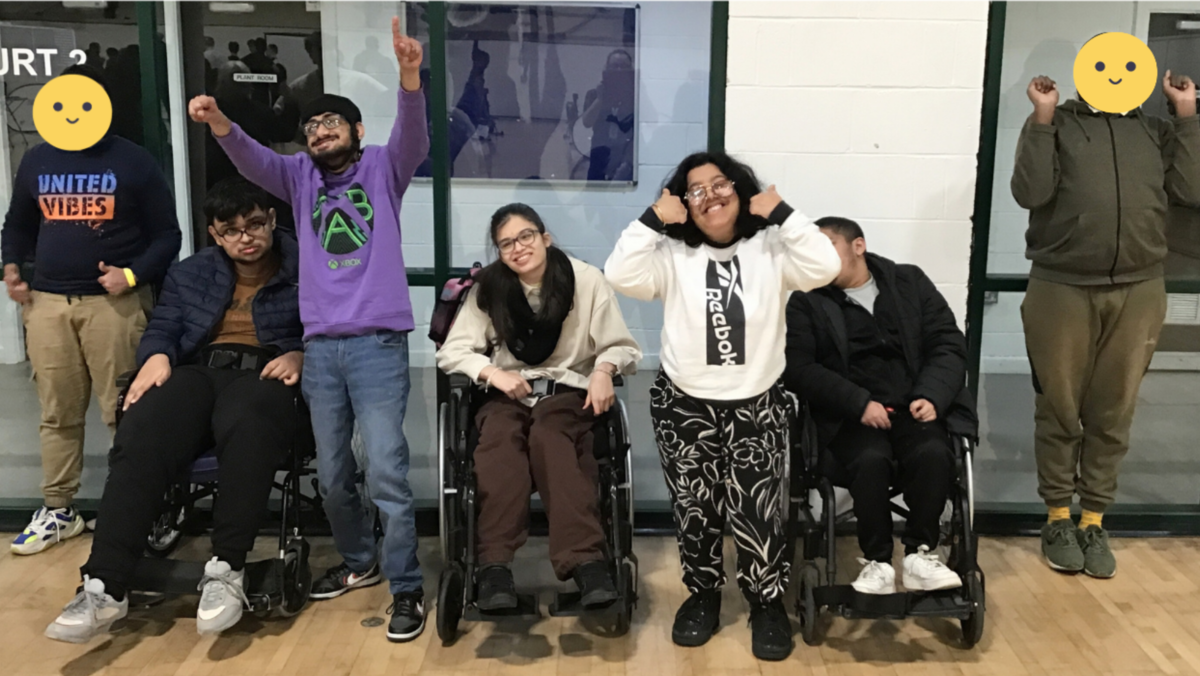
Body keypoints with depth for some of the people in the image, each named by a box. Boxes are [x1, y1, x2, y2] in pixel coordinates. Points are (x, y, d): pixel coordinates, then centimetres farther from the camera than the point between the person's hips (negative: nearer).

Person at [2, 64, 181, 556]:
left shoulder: (133, 162, 2)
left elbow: (166, 234, 1)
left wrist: (133, 274, -13)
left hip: (112, 302, -4)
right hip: (47, 303, 4)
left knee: (123, 412, -3)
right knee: (57, 414, 9)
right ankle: (58, 511, 19)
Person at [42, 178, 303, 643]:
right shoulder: (189, 274, 26)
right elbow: (162, 328, 17)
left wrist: (300, 356, -19)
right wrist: (156, 356, -6)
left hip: (265, 373, -3)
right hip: (200, 370, 4)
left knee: (245, 428, -43)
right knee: (139, 439, -30)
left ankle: (225, 571, -37)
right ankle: (105, 587, -34)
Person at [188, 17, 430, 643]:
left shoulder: (382, 169, 6)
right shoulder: (300, 176, 14)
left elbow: (414, 138, -14)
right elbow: (252, 161, -4)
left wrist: (409, 75, -33)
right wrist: (219, 123, -26)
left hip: (378, 343, -4)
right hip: (319, 345, 5)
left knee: (386, 471, -6)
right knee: (331, 473, 14)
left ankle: (406, 588, 5)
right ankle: (359, 561, 34)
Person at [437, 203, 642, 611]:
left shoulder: (587, 280, -2)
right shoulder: (489, 287, 5)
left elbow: (621, 347, 3)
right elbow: (451, 352, 4)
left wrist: (604, 369, -21)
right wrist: (493, 372, -16)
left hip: (569, 390, -2)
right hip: (509, 392, 2)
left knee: (549, 436, -37)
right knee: (499, 440, -34)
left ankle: (585, 560, -44)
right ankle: (494, 565, -42)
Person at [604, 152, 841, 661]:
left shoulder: (770, 249, -2)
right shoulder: (672, 255, -2)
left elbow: (824, 267, -17)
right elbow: (620, 275, -17)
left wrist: (781, 212, -14)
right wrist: (653, 219, -16)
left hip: (757, 407, -1)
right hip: (684, 406, 1)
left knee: (756, 511, -1)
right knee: (694, 510, 12)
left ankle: (768, 603, 22)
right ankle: (702, 595, 33)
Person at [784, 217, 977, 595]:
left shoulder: (910, 282, 12)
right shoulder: (806, 302, 6)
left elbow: (949, 344, 8)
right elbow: (798, 369, -5)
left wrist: (932, 396, -11)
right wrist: (859, 404, -16)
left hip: (914, 407, 2)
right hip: (850, 416, -1)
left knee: (933, 454, -29)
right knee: (871, 459, -32)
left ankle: (920, 555, -12)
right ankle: (876, 561, -15)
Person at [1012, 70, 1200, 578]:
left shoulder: (1157, 131, 14)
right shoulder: (1055, 124, 5)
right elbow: (1030, 192, -8)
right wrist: (1042, 116, -9)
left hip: (1138, 292, 3)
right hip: (1061, 289, -2)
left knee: (1113, 413, 8)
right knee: (1059, 410, 5)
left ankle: (1093, 521, 19)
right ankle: (1058, 518, 19)